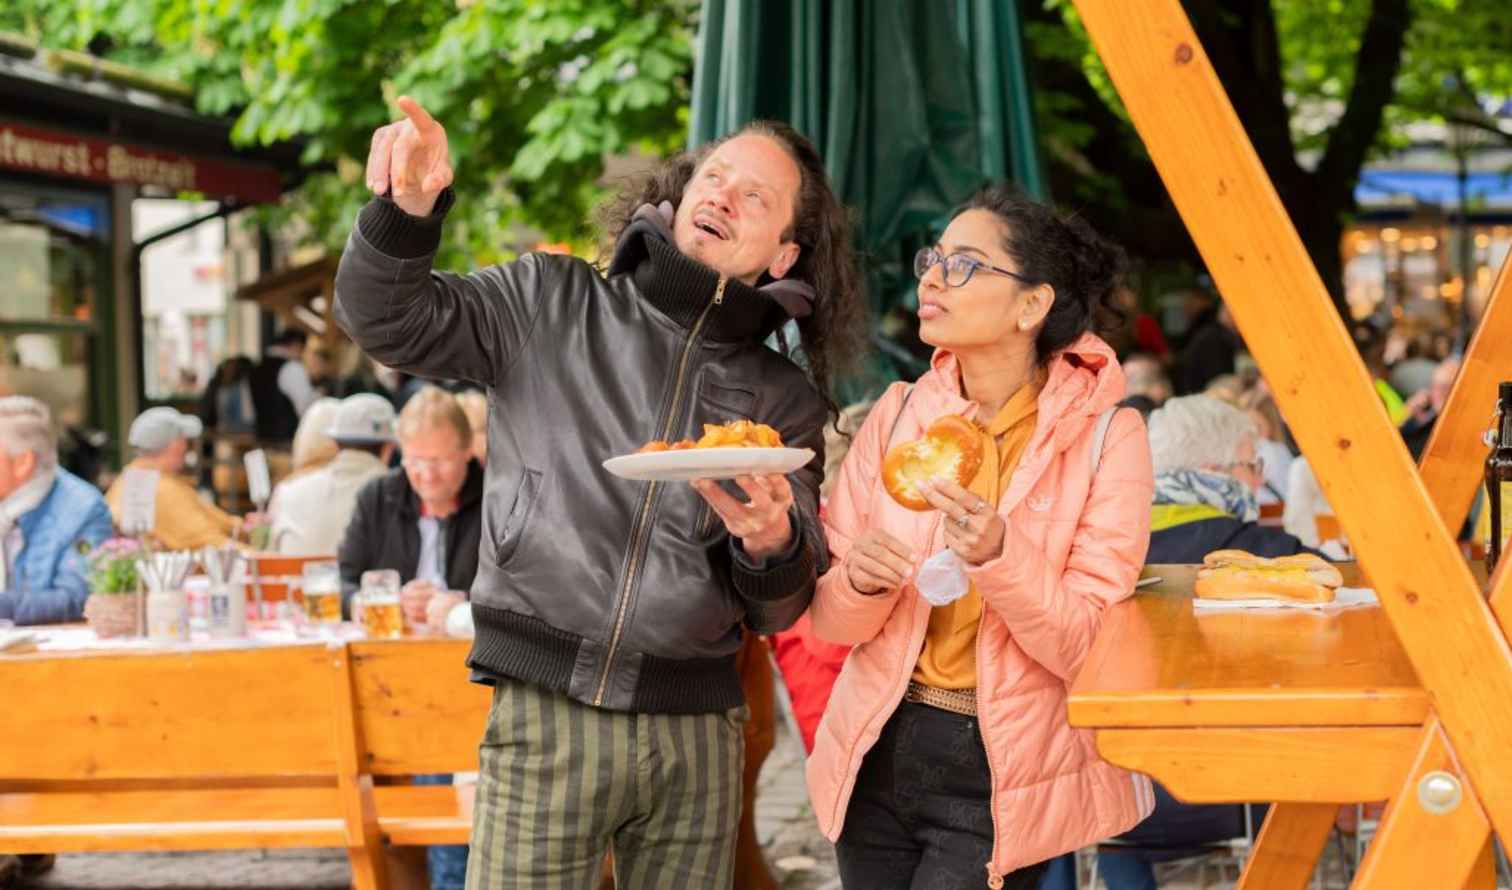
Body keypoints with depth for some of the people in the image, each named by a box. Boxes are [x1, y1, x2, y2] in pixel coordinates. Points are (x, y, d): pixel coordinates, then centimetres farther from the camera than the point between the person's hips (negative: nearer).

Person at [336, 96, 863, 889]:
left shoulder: (784, 400, 11)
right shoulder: (552, 303, 6)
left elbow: (779, 610, 9)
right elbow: (391, 320, -3)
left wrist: (772, 544, -14)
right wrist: (408, 209, -22)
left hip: (695, 731, 3)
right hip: (546, 709, -3)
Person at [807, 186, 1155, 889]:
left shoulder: (1105, 436, -9)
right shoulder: (899, 415, 1)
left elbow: (1088, 647, -14)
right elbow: (828, 619, 2)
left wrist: (997, 556, -29)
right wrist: (860, 582, -19)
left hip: (1002, 777, -4)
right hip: (880, 756, 4)